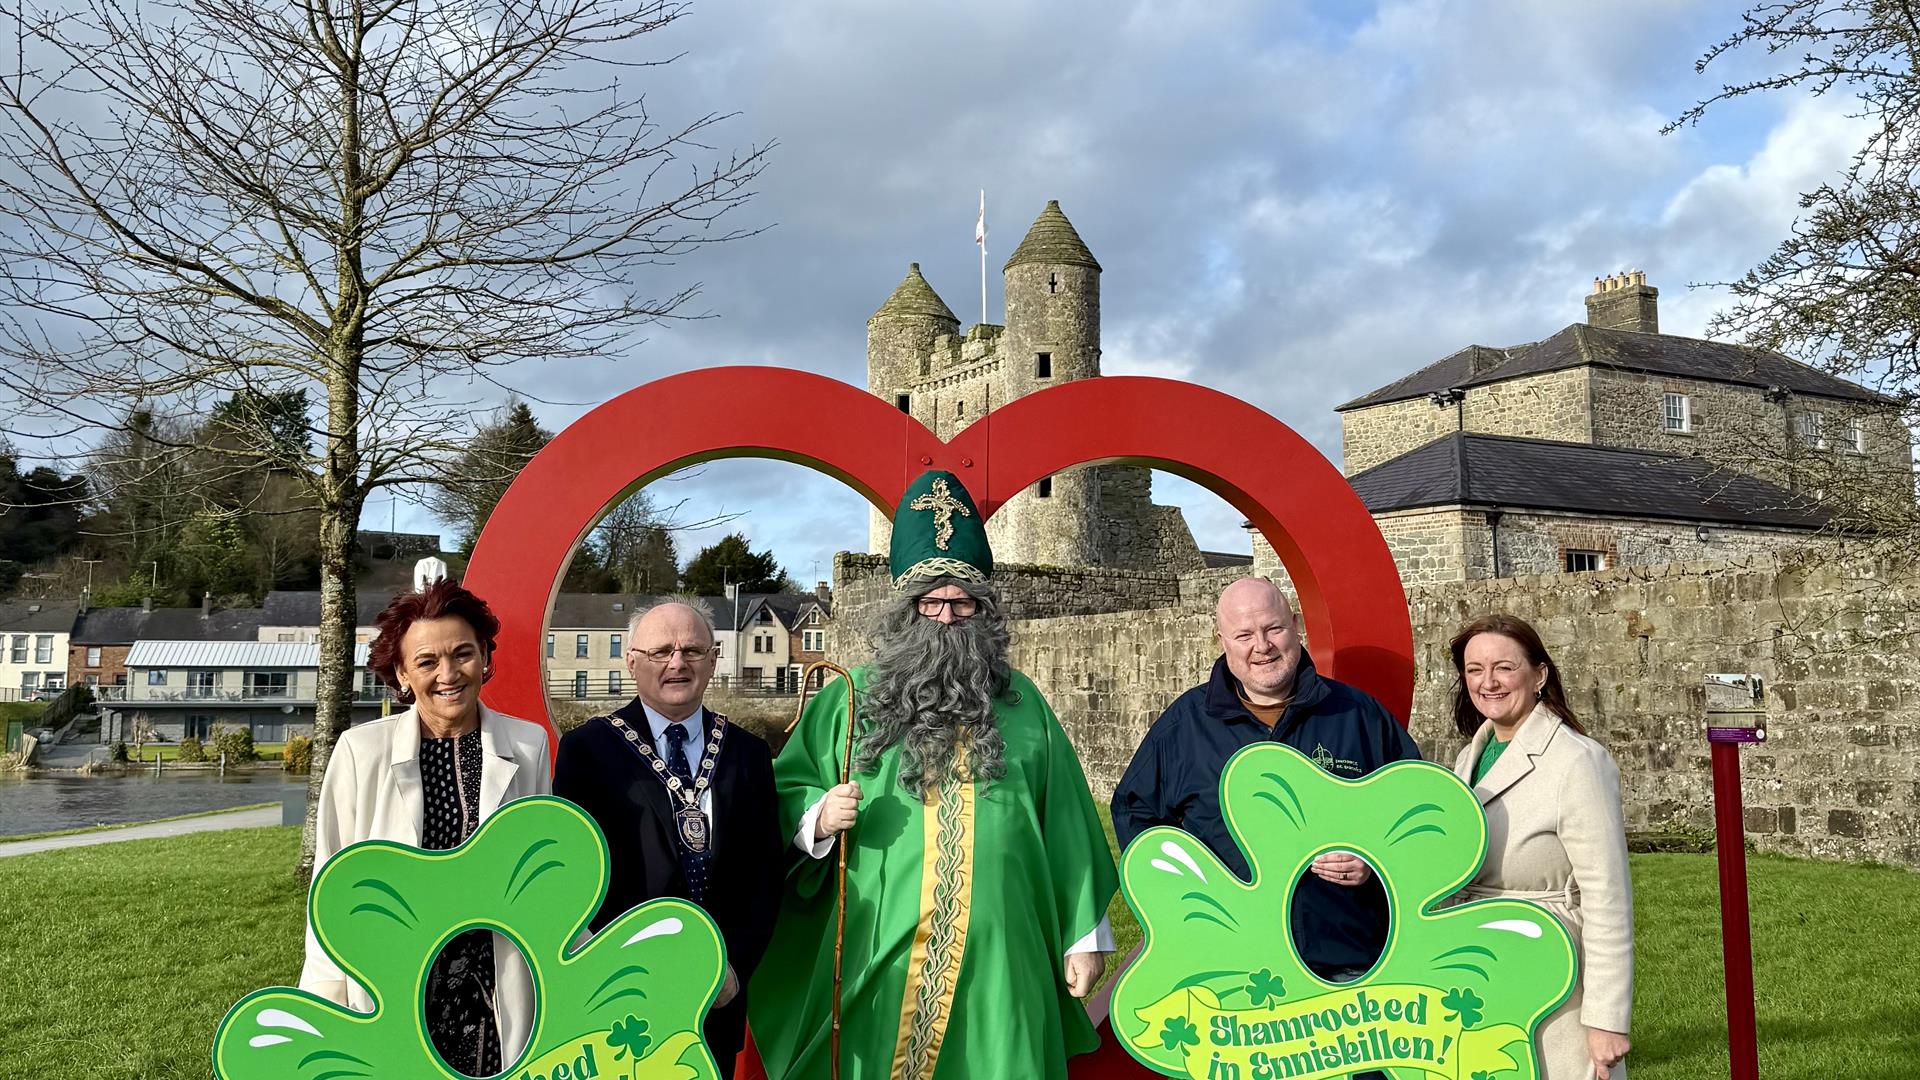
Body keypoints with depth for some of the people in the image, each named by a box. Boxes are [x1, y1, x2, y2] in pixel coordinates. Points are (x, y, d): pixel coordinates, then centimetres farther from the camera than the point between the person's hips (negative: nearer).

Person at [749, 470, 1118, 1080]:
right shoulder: (850, 700, 7)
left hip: (999, 959, 1)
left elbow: (1064, 825, 9)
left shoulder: (1022, 705, 10)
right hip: (878, 960, 0)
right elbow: (786, 790, 11)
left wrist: (1085, 934, 6)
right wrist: (818, 815, -11)